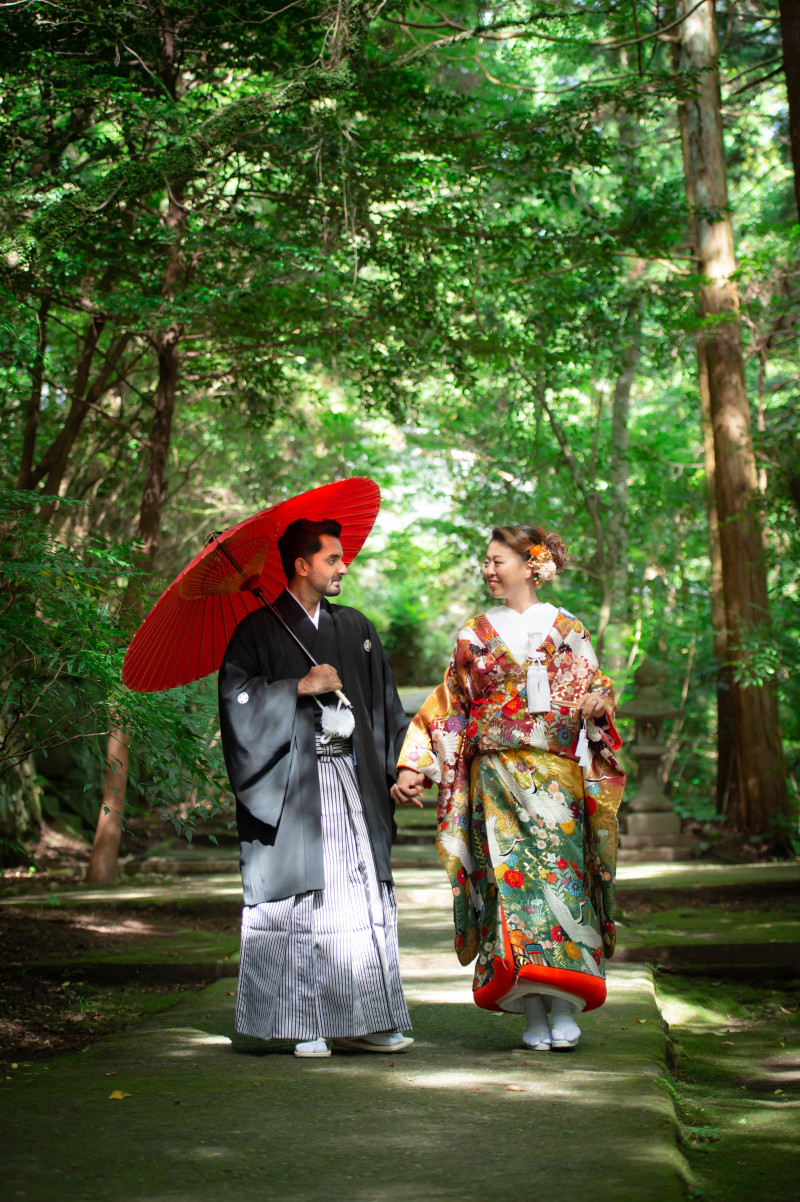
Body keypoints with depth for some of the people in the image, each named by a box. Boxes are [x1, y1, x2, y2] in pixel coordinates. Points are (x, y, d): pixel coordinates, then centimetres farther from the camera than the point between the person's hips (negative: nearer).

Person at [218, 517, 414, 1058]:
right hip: (292, 785, -4)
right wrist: (301, 686, -11)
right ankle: (306, 1025, 2)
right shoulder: (259, 631, 2)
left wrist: (399, 768, 7)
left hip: (353, 781, 5)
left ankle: (363, 1019, 5)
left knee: (365, 898, 0)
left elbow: (386, 705, 17)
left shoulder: (356, 628, 16)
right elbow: (236, 697, -8)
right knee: (300, 902, -5)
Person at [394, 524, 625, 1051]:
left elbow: (595, 689, 6)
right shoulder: (475, 635, 12)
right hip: (496, 776, 1)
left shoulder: (567, 629, 9)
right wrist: (414, 765, 4)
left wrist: (596, 702, -18)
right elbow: (448, 706, 11)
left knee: (557, 874, -8)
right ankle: (534, 1013, -2)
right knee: (511, 875, -6)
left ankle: (566, 1009, -2)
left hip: (555, 774, -1)